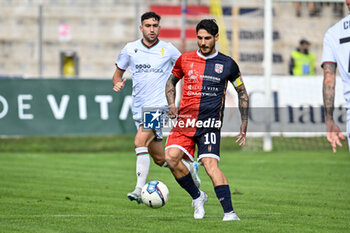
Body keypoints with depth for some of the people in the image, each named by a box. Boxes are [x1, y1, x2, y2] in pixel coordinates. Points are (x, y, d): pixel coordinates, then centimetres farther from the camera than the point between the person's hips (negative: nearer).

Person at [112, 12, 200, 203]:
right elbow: (118, 71, 16)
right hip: (139, 107, 4)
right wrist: (117, 83, -6)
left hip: (159, 105, -4)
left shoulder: (168, 50, 0)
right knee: (160, 159, 6)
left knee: (140, 141, -25)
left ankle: (139, 190, -26)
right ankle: (190, 168, 34)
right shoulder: (130, 49, 5)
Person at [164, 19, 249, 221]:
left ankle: (229, 212, -20)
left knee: (210, 163, -21)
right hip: (185, 122, 3)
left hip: (210, 124, -3)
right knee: (171, 156, -18)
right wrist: (172, 104, 5)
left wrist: (244, 124, 11)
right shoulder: (185, 59, 8)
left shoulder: (227, 64, 4)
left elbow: (242, 92, 16)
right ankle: (197, 197, 4)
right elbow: (171, 81, 24)